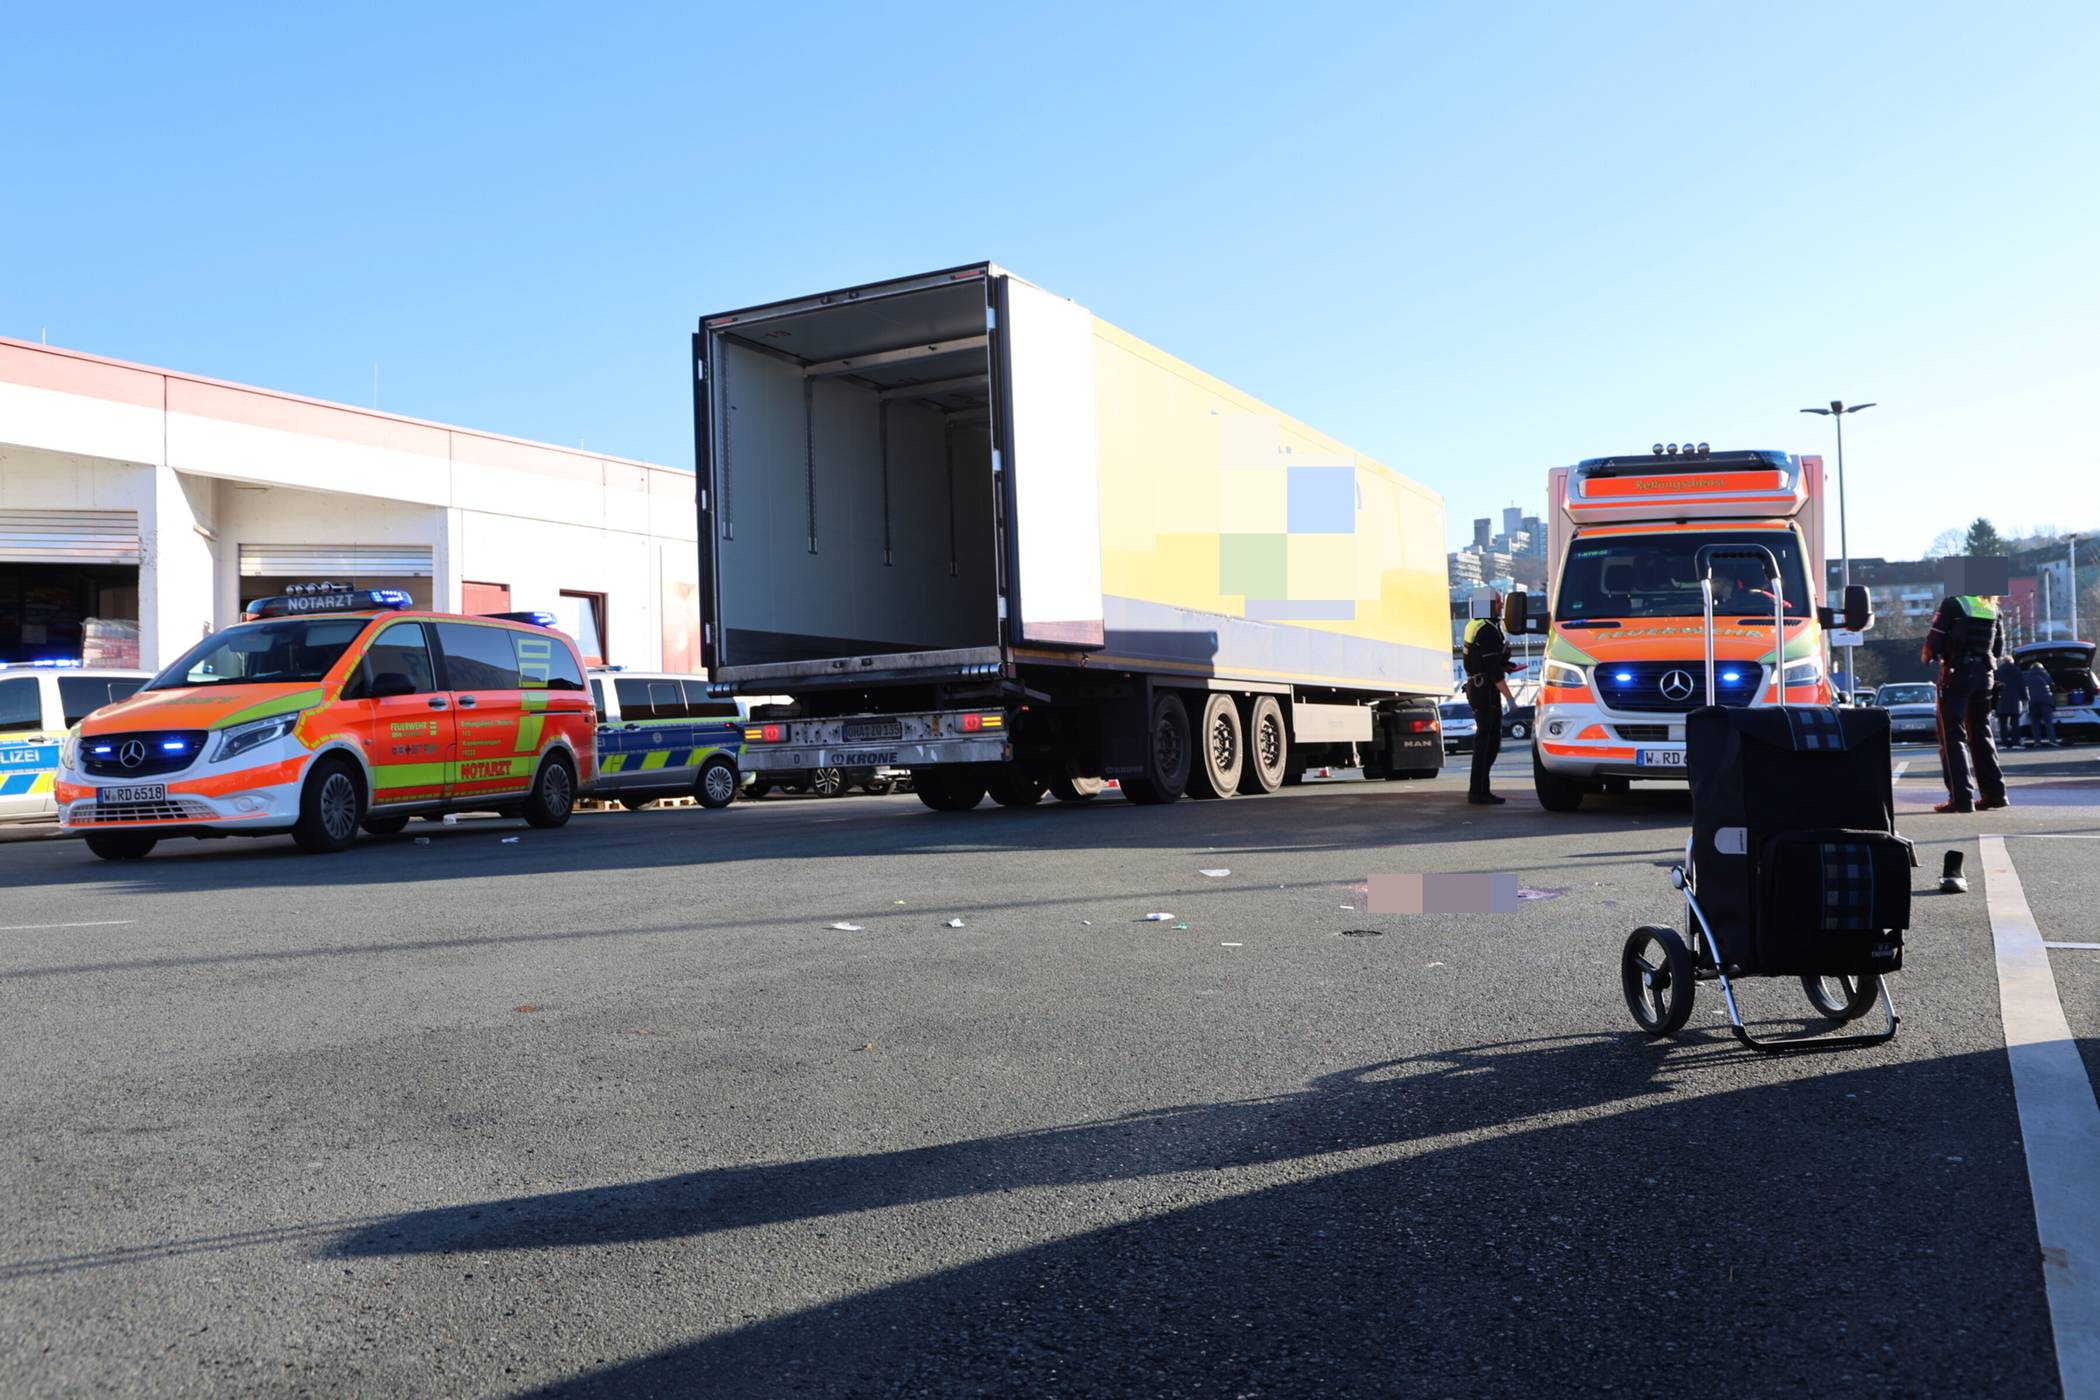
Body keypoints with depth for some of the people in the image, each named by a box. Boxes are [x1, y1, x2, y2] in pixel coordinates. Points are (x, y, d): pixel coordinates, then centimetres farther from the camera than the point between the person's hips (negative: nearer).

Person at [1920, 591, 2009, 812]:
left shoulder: (1953, 603, -10)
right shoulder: (1992, 607, 9)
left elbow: (1934, 642, -12)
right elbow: (1999, 647, 13)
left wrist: (1926, 656, 8)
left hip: (1956, 672, -6)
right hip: (1984, 673, 6)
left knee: (1952, 736, -3)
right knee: (1981, 732, 18)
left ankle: (1961, 798, -10)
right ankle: (1995, 792, 19)